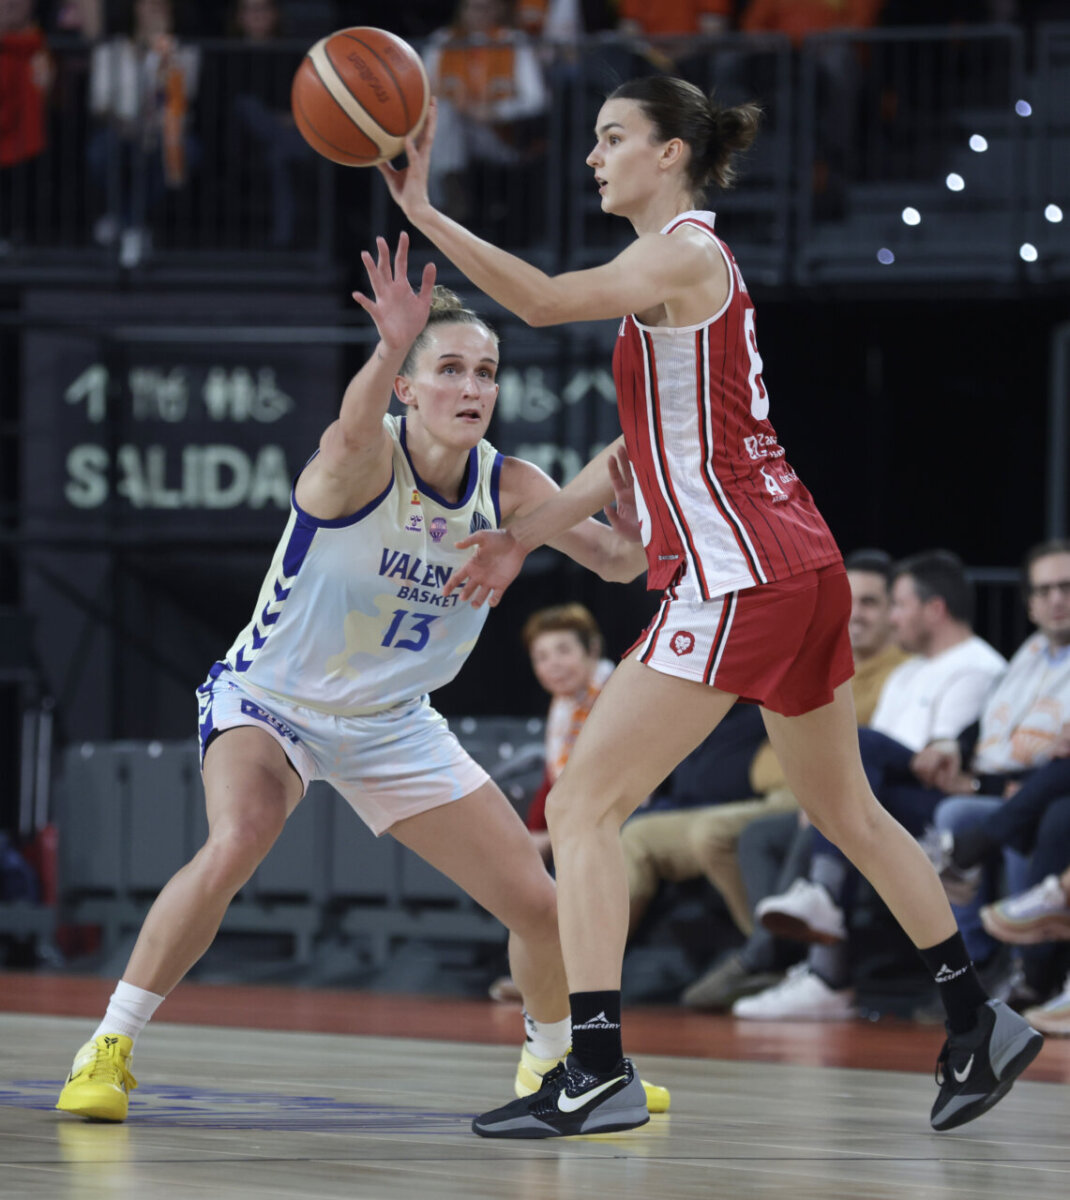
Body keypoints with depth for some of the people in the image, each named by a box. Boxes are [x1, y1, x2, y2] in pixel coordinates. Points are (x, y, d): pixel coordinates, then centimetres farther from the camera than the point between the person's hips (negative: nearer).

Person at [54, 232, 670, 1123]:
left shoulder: (507, 488, -10)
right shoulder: (366, 460, -26)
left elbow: (619, 560, -12)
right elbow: (353, 435, -51)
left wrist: (631, 491, -36)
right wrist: (391, 347, -72)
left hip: (393, 723, 5)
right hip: (269, 700, -5)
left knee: (541, 905, 2)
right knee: (236, 845, -35)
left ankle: (553, 1057, 33)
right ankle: (109, 1048, -22)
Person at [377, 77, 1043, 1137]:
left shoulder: (685, 257, -8)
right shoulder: (684, 267, 19)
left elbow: (543, 301, -23)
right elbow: (641, 447, 20)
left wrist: (424, 213, -27)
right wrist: (525, 534, 18)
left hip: (735, 575, -10)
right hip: (801, 568, 10)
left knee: (583, 807, -9)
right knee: (846, 810, 22)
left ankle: (597, 1070, -15)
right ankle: (976, 1021, 29)